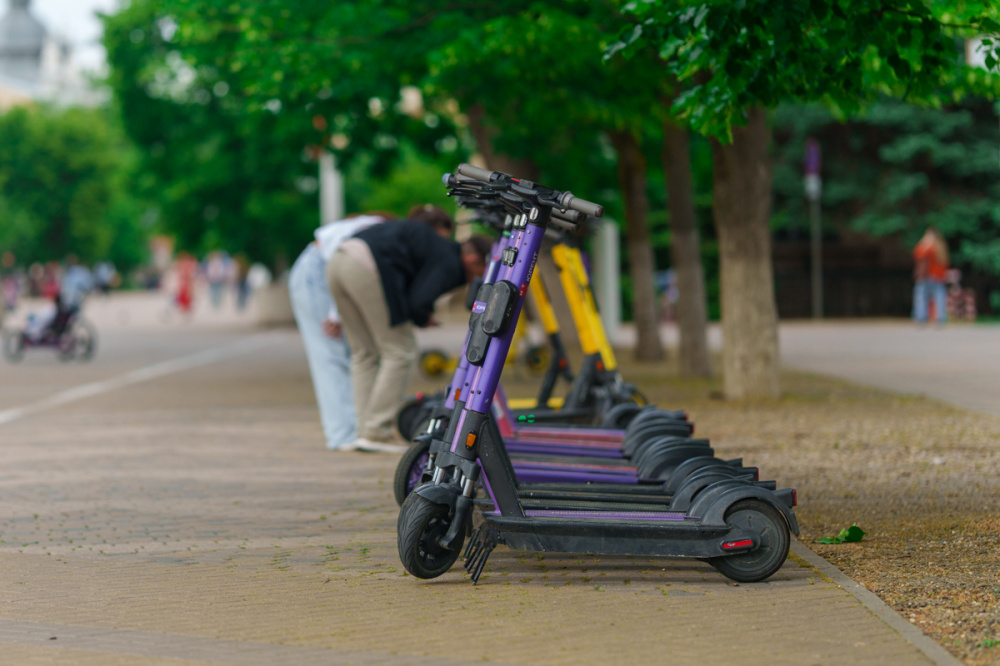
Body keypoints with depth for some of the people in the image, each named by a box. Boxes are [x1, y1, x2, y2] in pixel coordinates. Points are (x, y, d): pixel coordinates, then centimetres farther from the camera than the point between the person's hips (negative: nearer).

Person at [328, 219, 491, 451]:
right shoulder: (449, 264, -1)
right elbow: (417, 303, -12)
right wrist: (423, 319, 9)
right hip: (368, 270, -10)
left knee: (364, 352, 16)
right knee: (400, 352, 1)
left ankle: (364, 429, 15)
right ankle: (375, 433, 0)